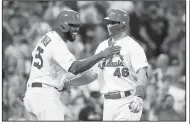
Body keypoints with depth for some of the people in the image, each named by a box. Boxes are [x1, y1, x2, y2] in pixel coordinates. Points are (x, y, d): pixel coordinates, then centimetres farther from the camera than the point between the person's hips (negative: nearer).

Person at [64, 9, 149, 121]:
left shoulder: (132, 46, -7)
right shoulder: (103, 46, 15)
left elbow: (142, 75, -18)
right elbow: (92, 74, 20)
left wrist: (139, 97, -34)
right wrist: (70, 84, 8)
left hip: (128, 103, -7)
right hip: (108, 102, 7)